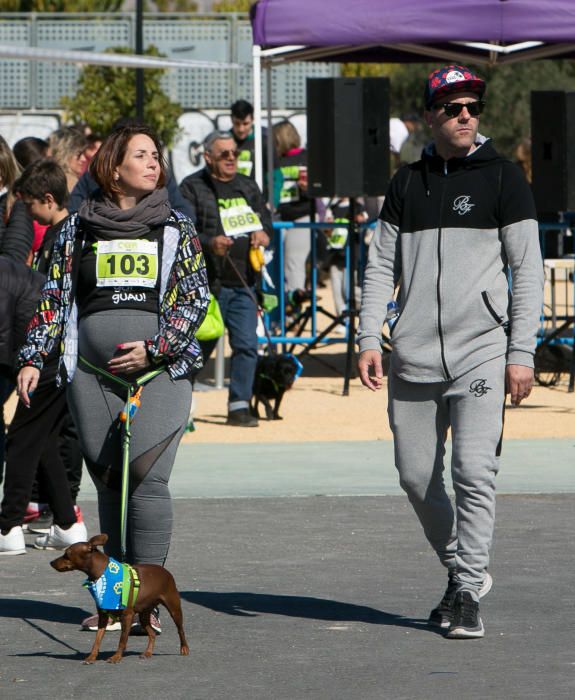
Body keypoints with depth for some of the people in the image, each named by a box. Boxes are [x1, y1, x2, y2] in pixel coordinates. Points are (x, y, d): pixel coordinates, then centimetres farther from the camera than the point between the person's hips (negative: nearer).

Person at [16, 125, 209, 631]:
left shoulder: (176, 228, 10)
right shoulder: (79, 229, 12)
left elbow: (196, 298, 5)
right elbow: (54, 298, 12)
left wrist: (153, 349, -7)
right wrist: (33, 359, 2)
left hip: (160, 370, -2)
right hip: (91, 374, 2)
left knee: (147, 479, -13)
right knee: (108, 483, 3)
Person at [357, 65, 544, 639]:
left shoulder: (502, 179, 4)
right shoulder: (407, 184, 13)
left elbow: (527, 270, 1)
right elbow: (381, 266, 14)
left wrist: (521, 354, -6)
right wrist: (369, 339, 1)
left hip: (480, 351, -4)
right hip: (412, 358, 4)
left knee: (474, 471, -13)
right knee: (416, 474, 5)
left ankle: (468, 594, -6)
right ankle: (460, 569, 25)